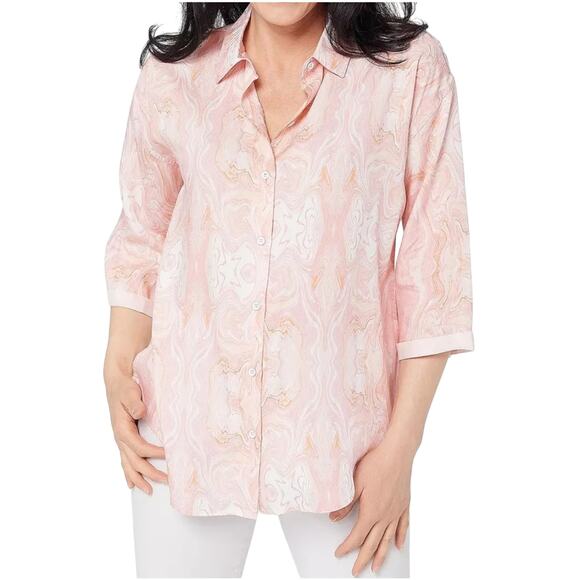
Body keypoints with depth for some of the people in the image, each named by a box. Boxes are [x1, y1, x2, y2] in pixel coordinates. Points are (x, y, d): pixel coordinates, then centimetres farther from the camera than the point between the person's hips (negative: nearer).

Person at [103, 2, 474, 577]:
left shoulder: (411, 65, -5)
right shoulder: (173, 75, 2)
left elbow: (435, 267, -5)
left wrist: (400, 445, -7)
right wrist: (118, 369, -1)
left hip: (337, 424, -1)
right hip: (189, 423, 2)